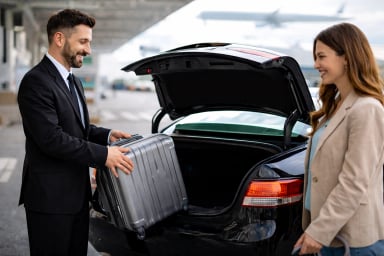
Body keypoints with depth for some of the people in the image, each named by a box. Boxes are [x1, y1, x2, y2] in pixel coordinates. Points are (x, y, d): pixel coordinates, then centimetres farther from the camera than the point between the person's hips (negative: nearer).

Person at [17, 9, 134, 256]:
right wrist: (103, 154, -21)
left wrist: (106, 135, 6)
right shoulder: (36, 82, -16)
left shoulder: (74, 82, 15)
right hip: (49, 198, -9)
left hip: (77, 193, 9)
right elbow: (51, 138, -23)